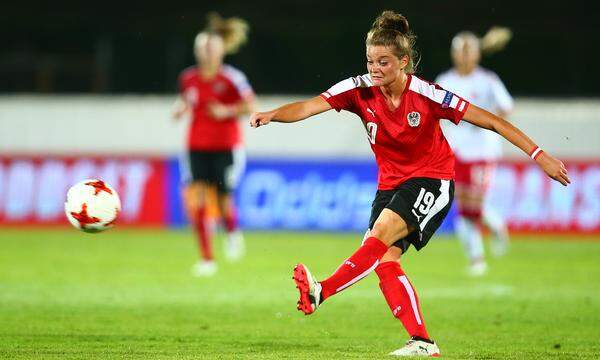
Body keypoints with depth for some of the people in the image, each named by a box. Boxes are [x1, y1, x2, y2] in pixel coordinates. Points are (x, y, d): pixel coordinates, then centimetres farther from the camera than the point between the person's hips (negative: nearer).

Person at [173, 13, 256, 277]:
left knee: (224, 201, -1)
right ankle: (206, 258, -5)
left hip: (226, 147, -3)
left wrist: (228, 111, -21)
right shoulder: (188, 78, 2)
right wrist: (180, 109, -4)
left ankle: (233, 232, 38)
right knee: (195, 198, -12)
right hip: (198, 147, 3)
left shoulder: (231, 78, -10)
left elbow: (250, 106, -8)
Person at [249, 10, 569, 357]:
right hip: (391, 183, 5)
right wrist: (271, 115, -41)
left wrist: (539, 155, -18)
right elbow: (308, 107, -21)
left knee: (381, 235, -28)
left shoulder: (426, 95, -19)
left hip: (432, 180, -5)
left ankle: (320, 292, -37)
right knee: (385, 261, -10)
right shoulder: (361, 90, -10)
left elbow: (491, 121, -15)